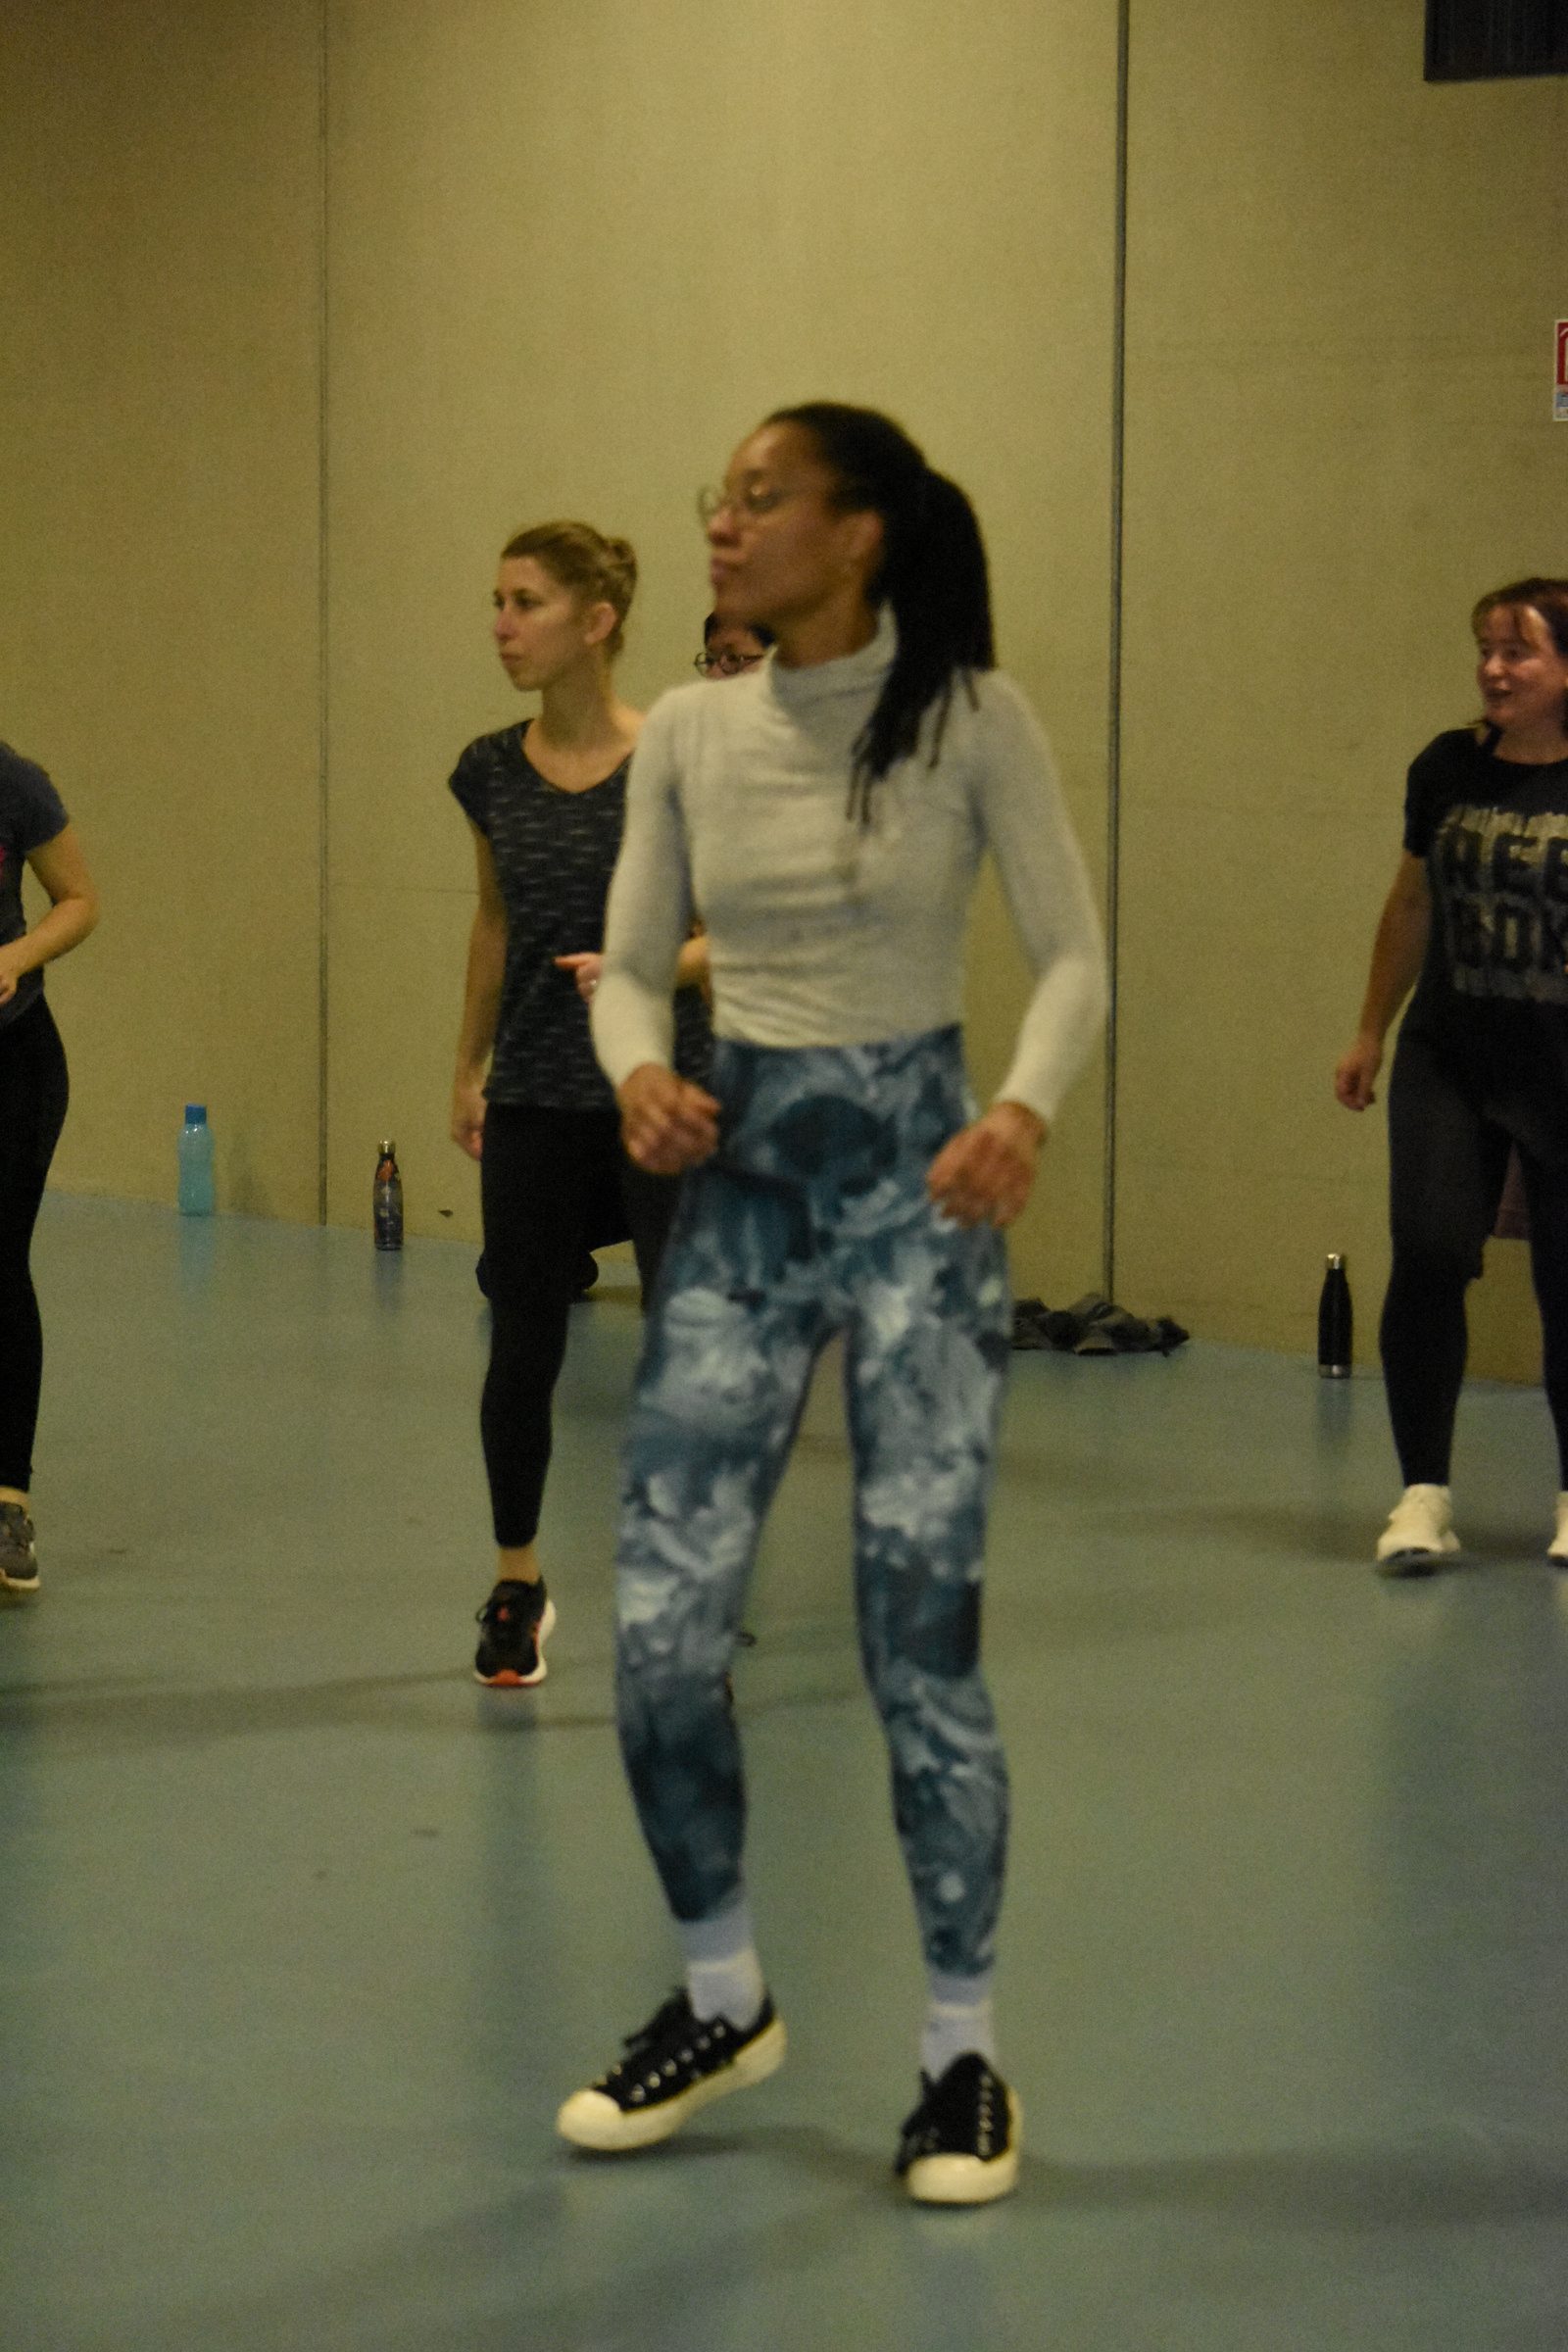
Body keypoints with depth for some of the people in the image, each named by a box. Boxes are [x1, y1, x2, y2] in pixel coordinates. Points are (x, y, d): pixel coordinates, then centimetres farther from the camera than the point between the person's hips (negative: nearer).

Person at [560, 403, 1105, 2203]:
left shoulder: (969, 718, -8)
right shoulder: (687, 732, 3)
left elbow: (1072, 955, -6)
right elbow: (632, 967, 8)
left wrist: (1025, 1110, -25)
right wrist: (639, 1078, -14)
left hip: (914, 1186, -4)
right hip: (740, 1184, 4)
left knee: (918, 1638, -4)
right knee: (660, 1631, -1)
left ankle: (962, 2053, 14)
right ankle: (722, 2001, 23)